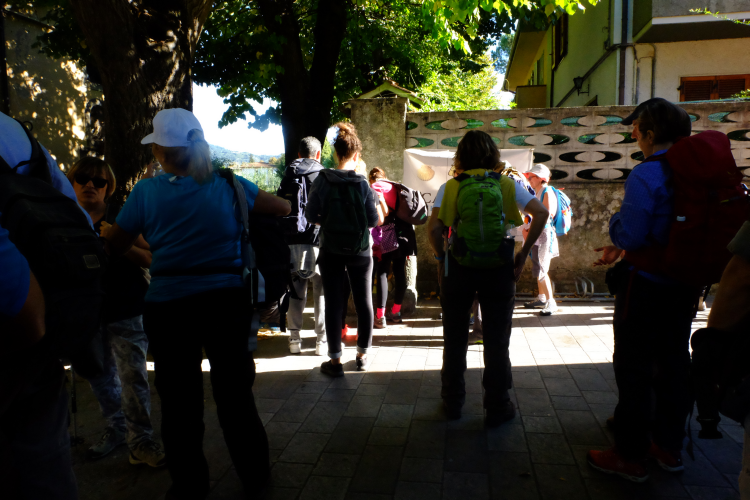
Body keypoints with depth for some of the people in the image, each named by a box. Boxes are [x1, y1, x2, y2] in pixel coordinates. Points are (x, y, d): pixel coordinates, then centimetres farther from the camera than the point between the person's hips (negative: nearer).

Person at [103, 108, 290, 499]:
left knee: (180, 402, 14)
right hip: (228, 302, 2)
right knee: (235, 394, 14)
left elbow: (114, 247, 3)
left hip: (169, 307, -1)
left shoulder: (146, 192, -7)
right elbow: (283, 208, 7)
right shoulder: (228, 185, -4)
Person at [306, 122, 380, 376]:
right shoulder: (362, 184, -8)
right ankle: (362, 355, 24)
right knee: (363, 301, 13)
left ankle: (335, 360, 10)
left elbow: (311, 215, -7)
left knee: (333, 303, 6)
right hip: (360, 250, 0)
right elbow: (374, 220, -9)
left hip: (331, 250, 0)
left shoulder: (323, 181, -7)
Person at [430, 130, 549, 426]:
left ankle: (453, 402, 27)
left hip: (458, 268, 0)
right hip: (498, 269, 0)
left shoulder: (451, 187, 0)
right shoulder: (507, 185, 3)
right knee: (496, 341, 10)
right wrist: (523, 254, -3)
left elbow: (434, 231, -11)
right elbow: (541, 213, -9)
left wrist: (442, 257, 4)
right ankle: (497, 408, 19)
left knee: (455, 340, 14)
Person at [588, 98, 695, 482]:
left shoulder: (645, 176, -19)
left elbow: (629, 235, -23)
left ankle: (630, 455, 15)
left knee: (633, 368, 4)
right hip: (686, 286, 8)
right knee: (673, 363, 18)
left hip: (645, 287, -7)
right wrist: (622, 249, 14)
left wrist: (615, 223, -1)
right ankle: (670, 446, 33)